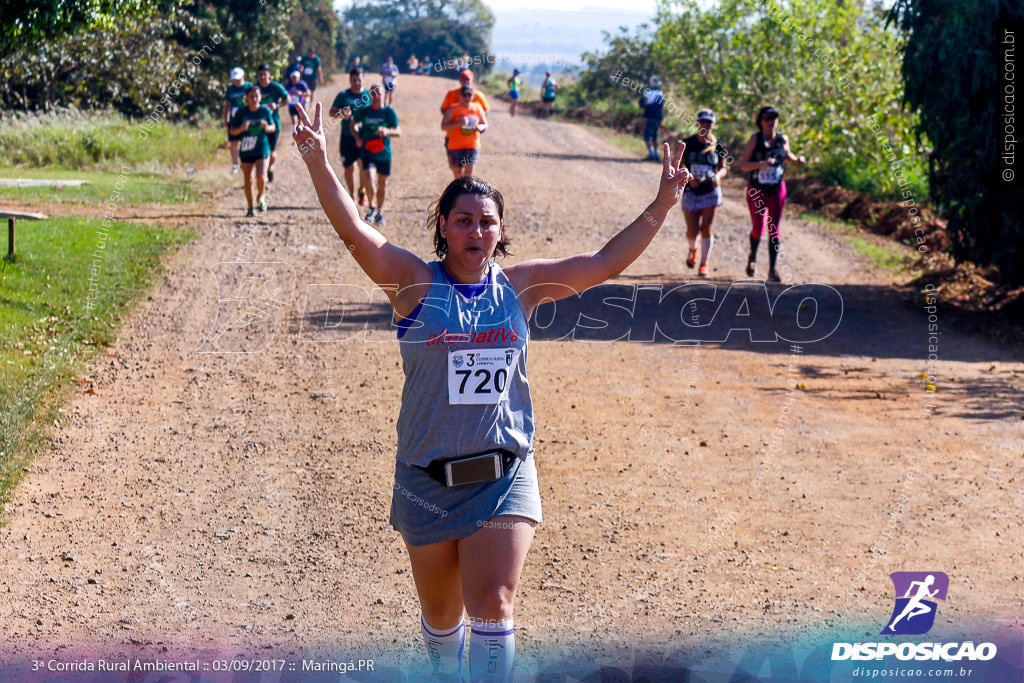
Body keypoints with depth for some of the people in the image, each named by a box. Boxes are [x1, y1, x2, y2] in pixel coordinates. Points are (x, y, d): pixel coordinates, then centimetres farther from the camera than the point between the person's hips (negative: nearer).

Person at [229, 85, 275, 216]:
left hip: (262, 148, -1)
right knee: (248, 180, 5)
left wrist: (266, 127, -14)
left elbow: (273, 127, 9)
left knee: (261, 177, -18)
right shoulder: (241, 112, -2)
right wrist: (242, 128, -19)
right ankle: (250, 207, 20)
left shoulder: (265, 111, -1)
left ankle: (261, 197, 12)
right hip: (246, 151, 1)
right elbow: (232, 131, 1)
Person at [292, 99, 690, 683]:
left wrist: (662, 205, -1)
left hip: (504, 475, 1)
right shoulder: (417, 283, -5)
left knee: (493, 604, -12)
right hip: (429, 479, 0)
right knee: (441, 614, 14)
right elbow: (355, 232, -18)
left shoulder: (522, 285, 3)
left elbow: (607, 262, 5)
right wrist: (320, 165, -31)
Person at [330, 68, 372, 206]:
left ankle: (362, 191, 11)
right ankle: (351, 194, 18)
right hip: (347, 137, 1)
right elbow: (332, 112, 4)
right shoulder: (343, 95, 6)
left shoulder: (369, 95, 6)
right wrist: (341, 115, -18)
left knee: (363, 164, -11)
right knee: (349, 167, 2)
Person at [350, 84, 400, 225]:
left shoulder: (389, 112, -4)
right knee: (368, 179, -20)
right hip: (367, 153, 0)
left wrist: (387, 131, -27)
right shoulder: (364, 111, -1)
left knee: (382, 184, 9)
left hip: (384, 154, 0)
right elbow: (352, 123, 17)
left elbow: (398, 132, -6)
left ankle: (379, 212, 30)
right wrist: (357, 137, 0)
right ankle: (372, 207, 4)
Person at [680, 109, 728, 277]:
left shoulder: (717, 146, -1)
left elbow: (723, 168, 8)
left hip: (711, 192, 0)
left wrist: (718, 176, -14)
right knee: (692, 231, 0)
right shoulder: (688, 144, -5)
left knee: (706, 229, -3)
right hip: (691, 192, 0)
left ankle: (704, 264, 9)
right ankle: (693, 249, 34)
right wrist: (688, 178, -18)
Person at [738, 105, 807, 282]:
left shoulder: (782, 139, 0)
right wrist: (762, 163, -29)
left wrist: (797, 160, 1)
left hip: (777, 190, 1)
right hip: (756, 191, -1)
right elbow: (743, 165, -14)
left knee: (773, 230, -6)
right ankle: (752, 258, 40)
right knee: (758, 229, 9)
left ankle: (772, 271, -6)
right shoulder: (755, 139, -9)